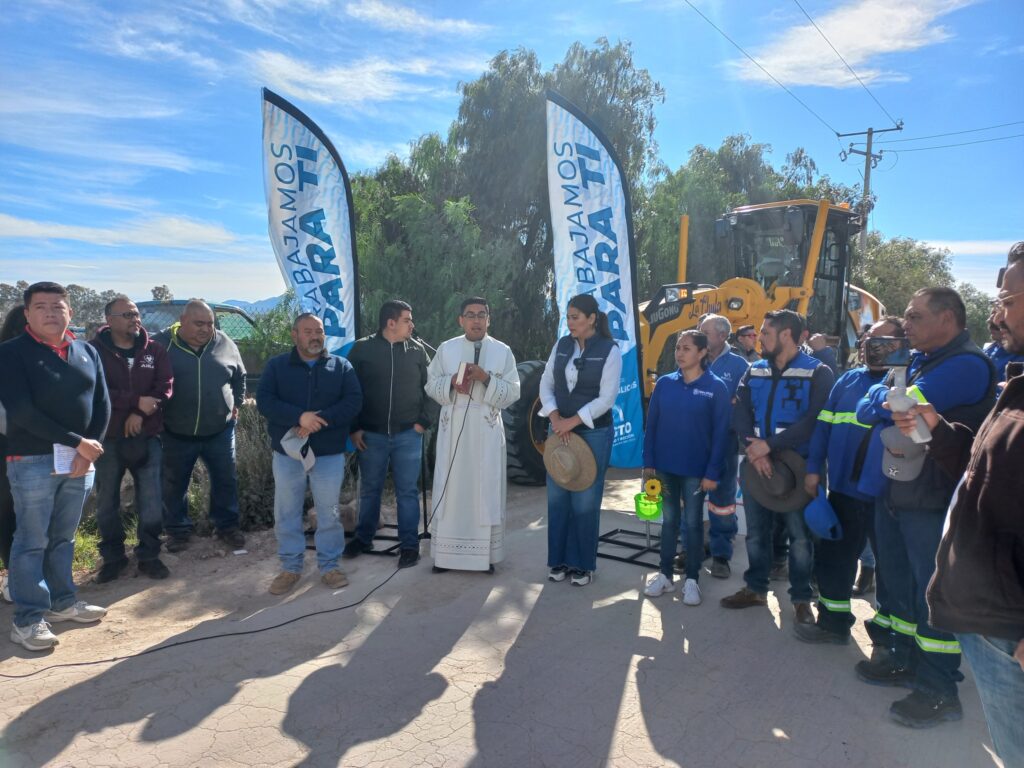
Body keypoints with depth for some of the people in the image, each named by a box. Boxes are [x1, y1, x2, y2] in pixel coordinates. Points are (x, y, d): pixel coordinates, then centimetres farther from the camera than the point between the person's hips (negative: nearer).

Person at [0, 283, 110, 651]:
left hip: (80, 461, 4)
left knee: (63, 538, 15)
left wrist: (88, 450, -7)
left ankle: (62, 602, 27)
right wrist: (76, 442, -16)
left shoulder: (87, 352, 9)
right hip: (33, 461, -4)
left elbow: (102, 404, 6)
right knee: (32, 541, 2)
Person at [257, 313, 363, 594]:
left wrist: (320, 418, -20)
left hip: (330, 453, 0)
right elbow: (263, 400, -8)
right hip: (287, 452, 1)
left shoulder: (341, 366, 5)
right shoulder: (276, 365, 5)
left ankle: (329, 565, 20)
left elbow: (353, 401, -6)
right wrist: (300, 417, -22)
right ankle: (290, 567, 22)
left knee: (329, 513, 6)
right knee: (286, 513, 7)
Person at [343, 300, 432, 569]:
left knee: (406, 491, 5)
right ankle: (363, 538, 32)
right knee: (369, 489, 14)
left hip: (408, 434, 0)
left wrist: (423, 421, -3)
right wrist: (353, 428, -3)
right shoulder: (362, 349, -3)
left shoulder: (417, 350, 2)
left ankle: (409, 544, 15)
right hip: (371, 434, 0)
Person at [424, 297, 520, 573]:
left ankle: (485, 554, 11)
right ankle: (446, 553, 15)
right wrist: (451, 383, -12)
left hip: (486, 431, -1)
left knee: (486, 489, 2)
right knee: (450, 488, 4)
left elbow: (513, 392, -1)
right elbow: (431, 385, 8)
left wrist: (486, 379, -16)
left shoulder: (503, 351, 3)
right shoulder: (446, 349, 6)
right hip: (452, 429, 1)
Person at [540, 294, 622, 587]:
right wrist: (555, 417, -9)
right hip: (559, 431, 4)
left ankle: (583, 564, 17)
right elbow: (546, 384, 6)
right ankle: (559, 560, 21)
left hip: (593, 433, -4)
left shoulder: (609, 350, -8)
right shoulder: (561, 345, 5)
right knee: (557, 498, 7)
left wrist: (572, 421, -14)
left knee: (585, 500, 2)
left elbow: (607, 398, -13)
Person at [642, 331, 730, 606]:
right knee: (669, 520, 13)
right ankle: (665, 574, 24)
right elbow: (651, 425, 4)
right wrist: (649, 462, 0)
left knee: (693, 522, 8)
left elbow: (721, 433, -9)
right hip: (665, 466, 3)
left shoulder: (716, 387, -7)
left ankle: (691, 579, 21)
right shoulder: (664, 383, 1)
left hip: (696, 469, -3)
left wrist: (712, 472, -12)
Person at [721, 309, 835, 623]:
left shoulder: (818, 373, -6)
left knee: (800, 535, 5)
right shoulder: (754, 371, 9)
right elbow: (739, 413, 0)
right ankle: (755, 588, 29)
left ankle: (801, 598, 21)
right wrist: (753, 449, -17)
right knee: (755, 532, 13)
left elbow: (814, 420, -17)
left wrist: (769, 444, -20)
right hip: (755, 463, 5)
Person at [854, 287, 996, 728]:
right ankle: (904, 659, 36)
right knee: (897, 580, 19)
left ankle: (939, 691, 17)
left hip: (933, 503, -9)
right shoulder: (917, 360, 11)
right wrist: (888, 400, -11)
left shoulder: (966, 364, -18)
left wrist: (883, 398, -7)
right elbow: (865, 411, 9)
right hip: (895, 493, 9)